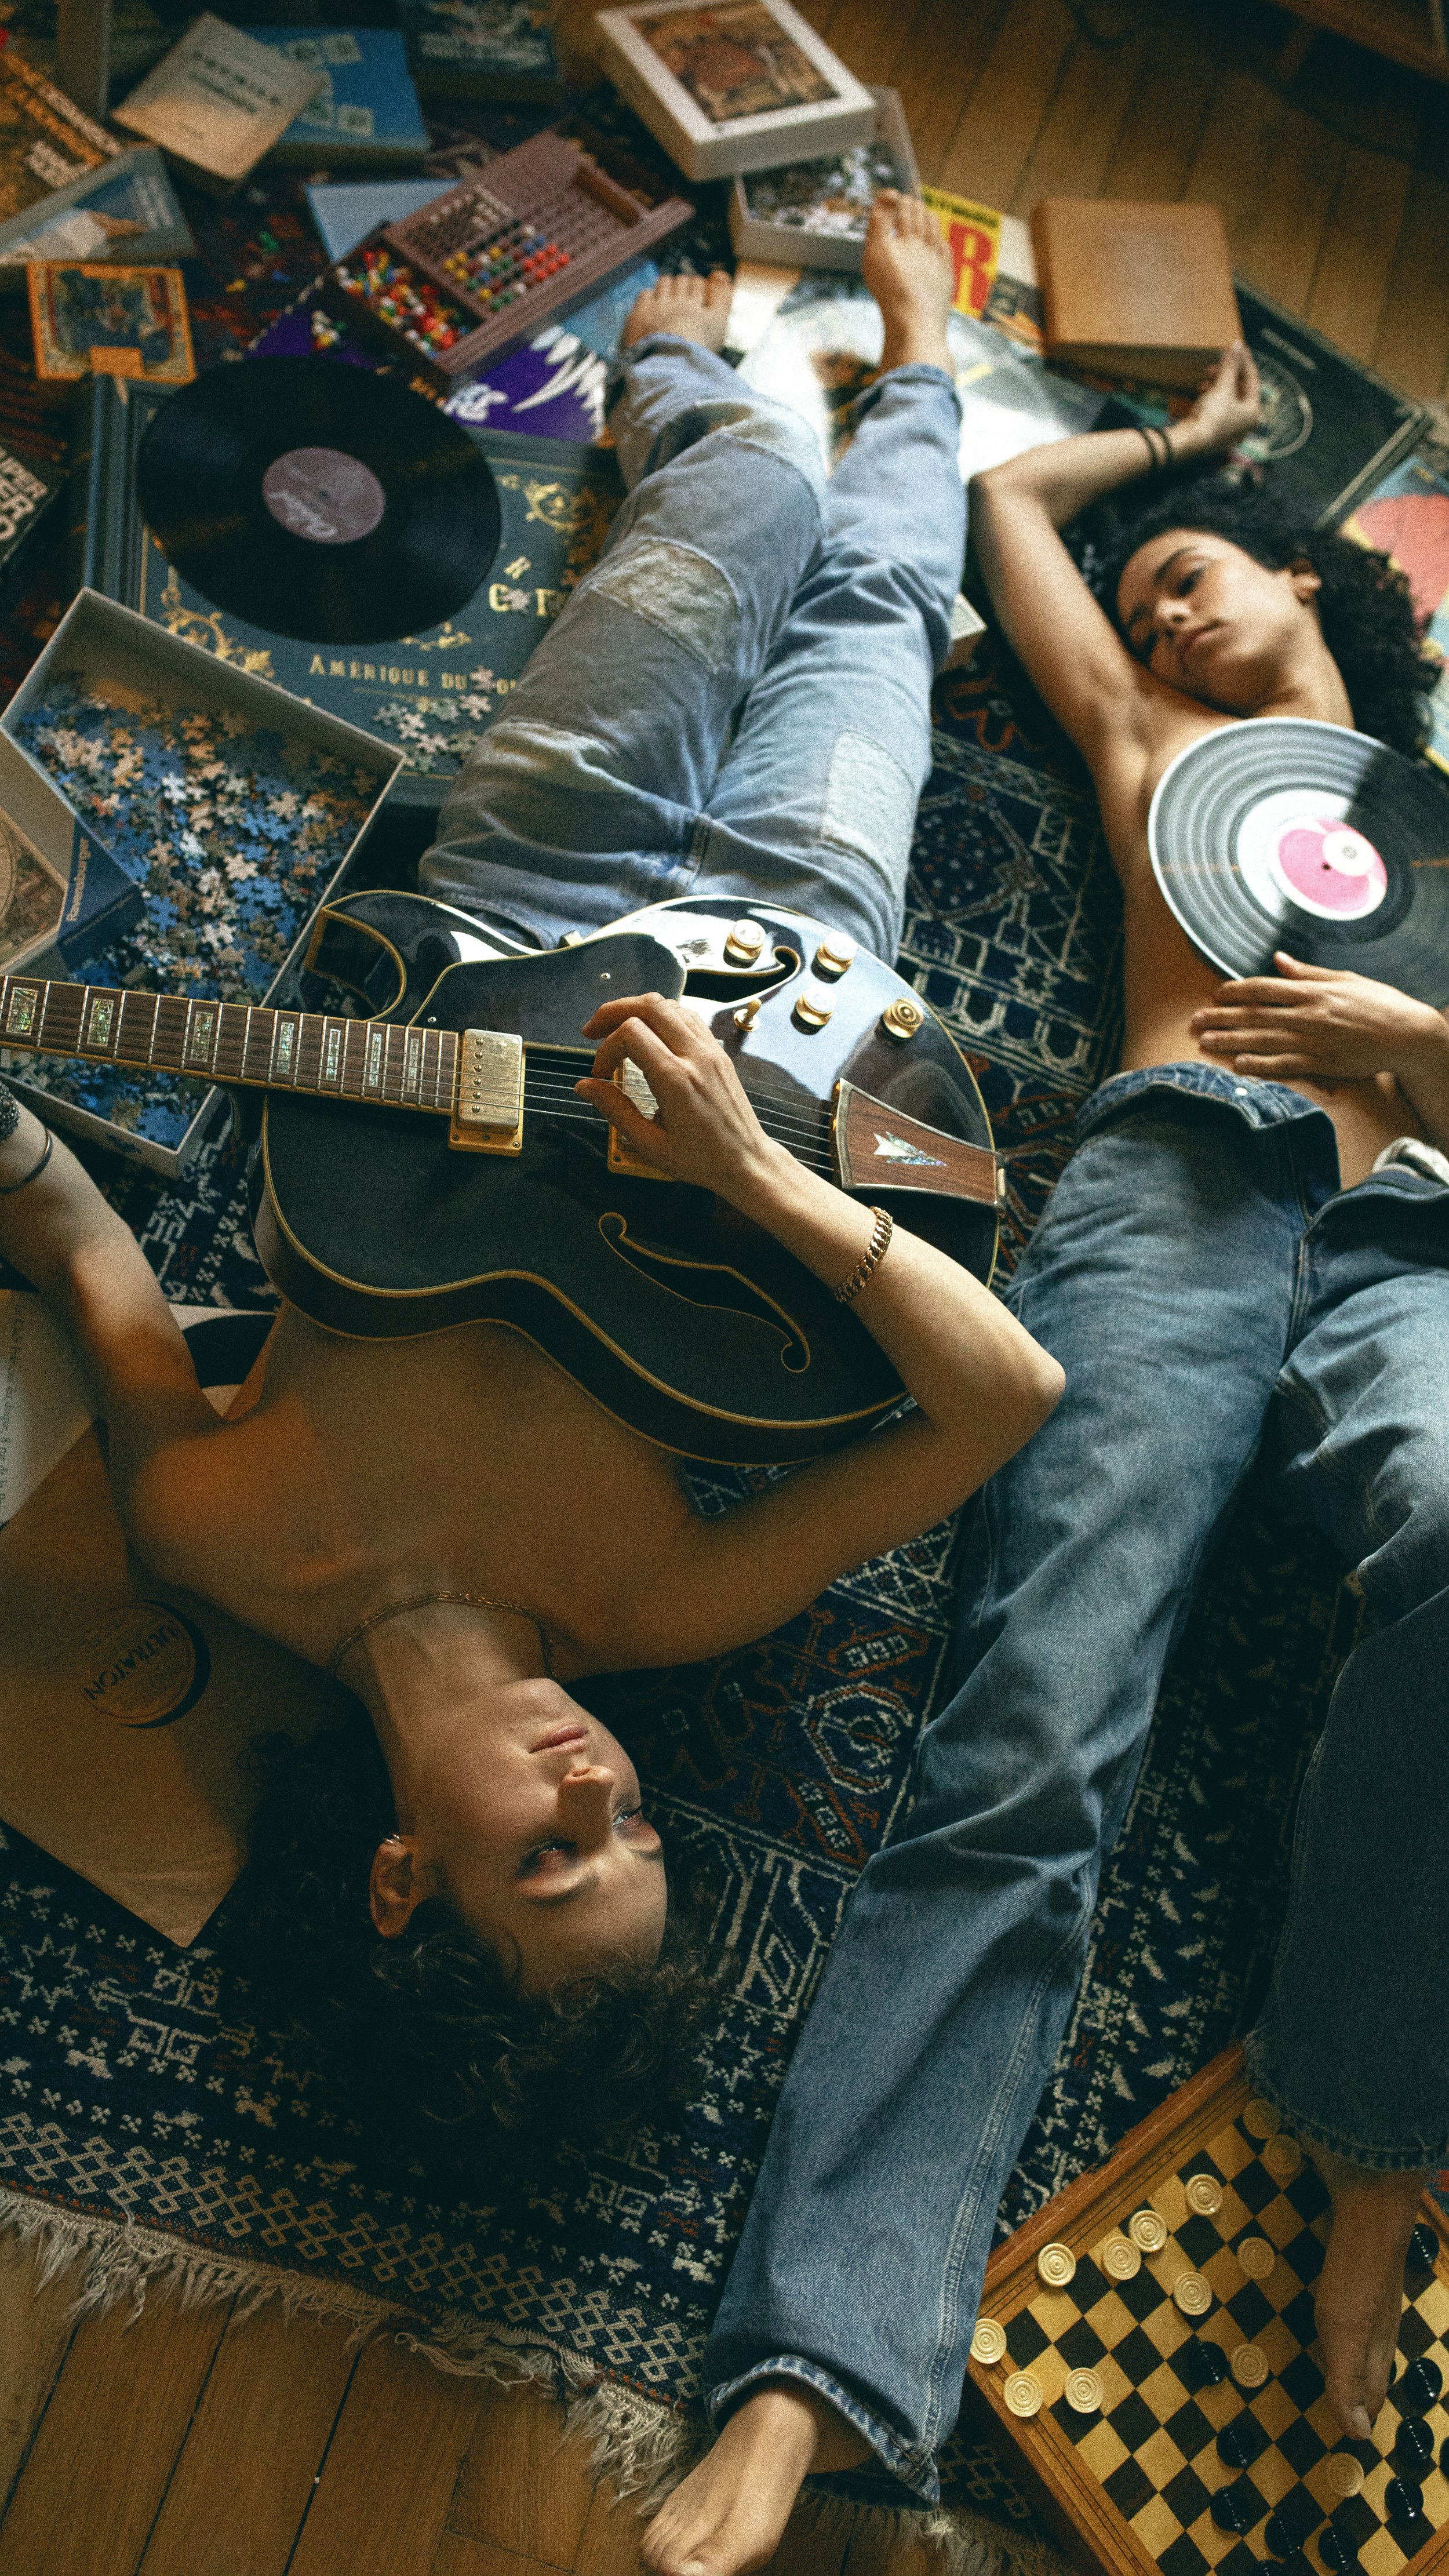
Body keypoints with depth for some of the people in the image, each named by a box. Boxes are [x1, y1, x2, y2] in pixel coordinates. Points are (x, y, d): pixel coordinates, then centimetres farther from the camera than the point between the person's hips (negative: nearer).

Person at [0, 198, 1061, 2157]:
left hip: (502, 943, 2)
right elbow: (1014, 1391, -38)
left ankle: (678, 374, 50)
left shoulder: (211, 1541, -27)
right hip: (785, 974, -1)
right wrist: (758, 1175, -49)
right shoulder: (655, 1613, -31)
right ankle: (916, 372, 51)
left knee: (764, 479, 11)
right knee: (863, 577, 14)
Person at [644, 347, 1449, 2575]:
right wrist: (1180, 430, 59)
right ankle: (815, 2377, -31)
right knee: (1036, 1743, -24)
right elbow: (1008, 497, 46)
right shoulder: (1158, 739, 34)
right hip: (1181, 1181, -1)